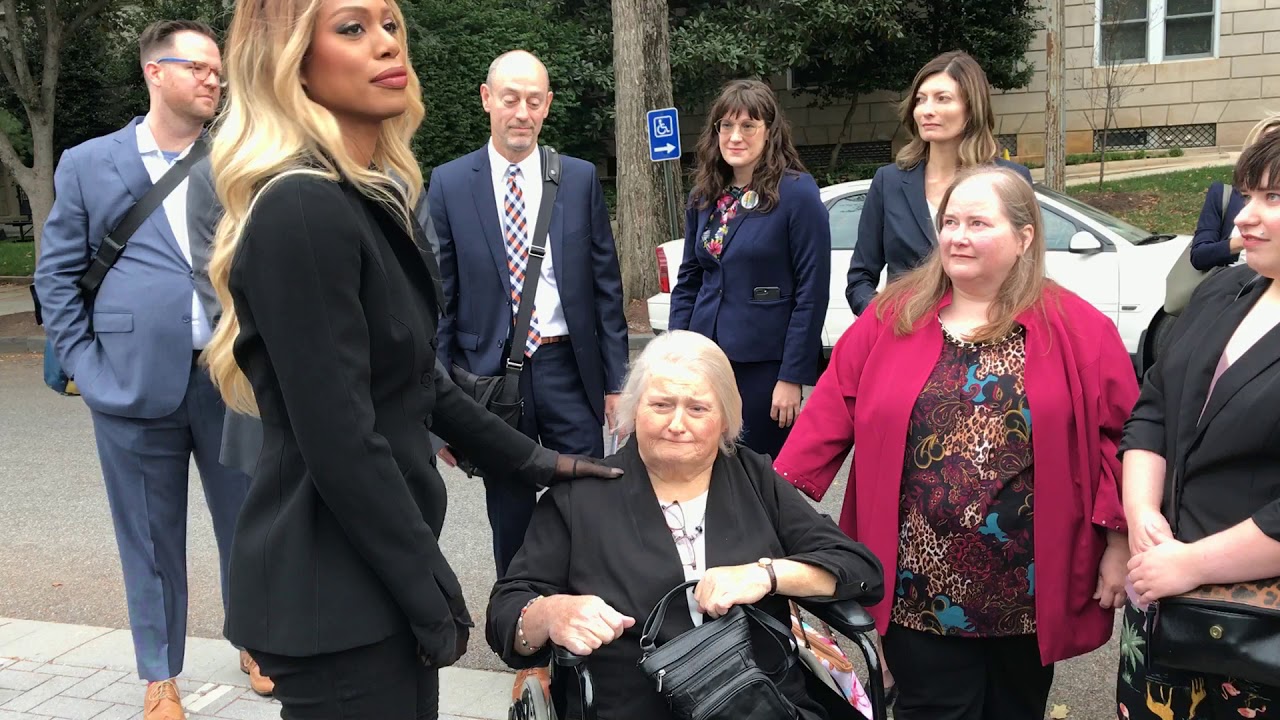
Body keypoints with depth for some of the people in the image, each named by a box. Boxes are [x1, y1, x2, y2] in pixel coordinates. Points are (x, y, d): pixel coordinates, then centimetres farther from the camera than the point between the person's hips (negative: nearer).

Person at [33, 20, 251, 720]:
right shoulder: (87, 164, 5)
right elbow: (57, 274, 7)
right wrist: (85, 365, -2)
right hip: (137, 385, -1)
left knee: (247, 522, 12)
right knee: (152, 539, 9)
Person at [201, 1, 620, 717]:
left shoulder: (377, 198, 10)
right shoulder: (301, 210, -21)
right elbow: (339, 441, -22)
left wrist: (532, 461, 17)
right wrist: (432, 594, -15)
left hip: (381, 571, 9)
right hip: (333, 592, -9)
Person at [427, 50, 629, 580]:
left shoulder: (581, 179, 3)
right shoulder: (449, 184, 0)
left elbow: (606, 286, 5)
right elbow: (440, 297, 1)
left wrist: (615, 379, 2)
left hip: (569, 370, 1)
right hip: (490, 376, 0)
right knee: (510, 523, 12)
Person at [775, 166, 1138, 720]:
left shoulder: (1077, 329, -3)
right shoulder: (891, 317, 1)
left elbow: (1120, 436, -2)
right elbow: (830, 416, -2)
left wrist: (1120, 543, -6)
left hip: (1030, 593, 0)